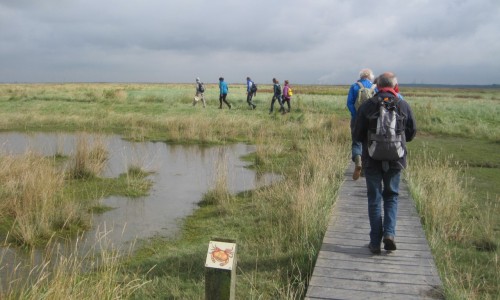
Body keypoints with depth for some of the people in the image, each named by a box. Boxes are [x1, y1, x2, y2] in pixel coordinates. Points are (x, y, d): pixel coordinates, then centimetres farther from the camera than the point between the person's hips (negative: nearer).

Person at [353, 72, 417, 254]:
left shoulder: (367, 106, -7)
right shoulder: (403, 106, -3)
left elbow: (357, 136, -4)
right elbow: (412, 132, 8)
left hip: (372, 159, -1)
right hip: (395, 159, 1)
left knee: (374, 199, 9)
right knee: (391, 197, 17)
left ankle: (375, 242, 10)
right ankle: (389, 233, -1)